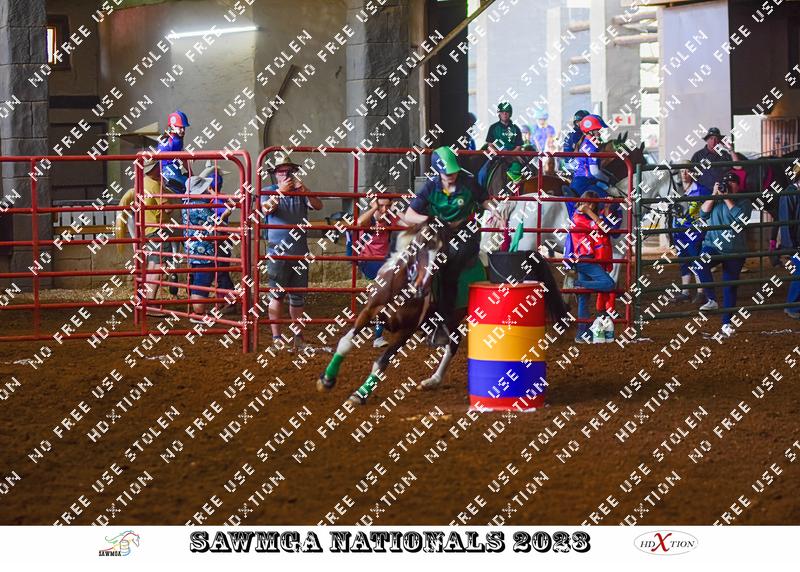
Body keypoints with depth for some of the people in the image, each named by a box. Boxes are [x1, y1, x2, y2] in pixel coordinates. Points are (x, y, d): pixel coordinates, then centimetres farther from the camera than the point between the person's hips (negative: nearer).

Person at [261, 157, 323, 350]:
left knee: (298, 296, 8)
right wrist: (281, 190, -24)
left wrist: (302, 189, -18)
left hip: (299, 252, 3)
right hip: (277, 251, -3)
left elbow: (318, 206, -5)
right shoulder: (269, 191, 5)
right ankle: (276, 337, -1)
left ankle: (298, 337, 16)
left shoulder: (301, 193, 10)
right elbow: (266, 209, -14)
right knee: (277, 295, -4)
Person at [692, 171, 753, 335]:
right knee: (700, 264, -32)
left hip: (735, 251, -1)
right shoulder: (714, 200, 11)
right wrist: (714, 194, -7)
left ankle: (726, 323, 15)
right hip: (713, 246, 1)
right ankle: (712, 300, -23)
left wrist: (727, 198, -14)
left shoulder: (743, 202, 4)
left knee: (730, 287, 3)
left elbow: (741, 217, -15)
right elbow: (703, 213, -3)